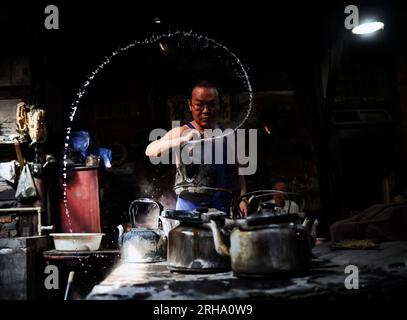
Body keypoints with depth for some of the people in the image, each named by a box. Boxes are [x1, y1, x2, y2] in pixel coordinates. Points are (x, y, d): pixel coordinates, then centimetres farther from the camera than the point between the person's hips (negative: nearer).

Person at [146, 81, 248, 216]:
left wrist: (242, 199, 0)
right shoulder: (181, 132, 4)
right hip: (189, 205, -2)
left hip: (221, 207, 3)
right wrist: (182, 140, -24)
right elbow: (150, 151, -9)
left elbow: (237, 171, 14)